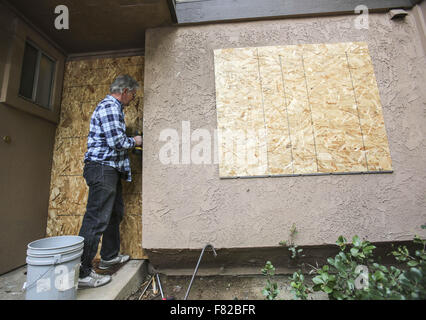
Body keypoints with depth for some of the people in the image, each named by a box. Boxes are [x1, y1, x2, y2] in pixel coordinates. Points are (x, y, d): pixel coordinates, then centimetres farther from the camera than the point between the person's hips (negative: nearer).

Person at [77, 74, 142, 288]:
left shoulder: (113, 107, 23)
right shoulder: (110, 106, -10)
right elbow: (117, 141, -20)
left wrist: (131, 141, 17)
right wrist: (134, 141, -3)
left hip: (110, 170, 11)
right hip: (102, 168, -11)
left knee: (115, 213, 17)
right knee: (96, 219, -7)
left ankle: (109, 256, 31)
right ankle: (82, 273, 5)